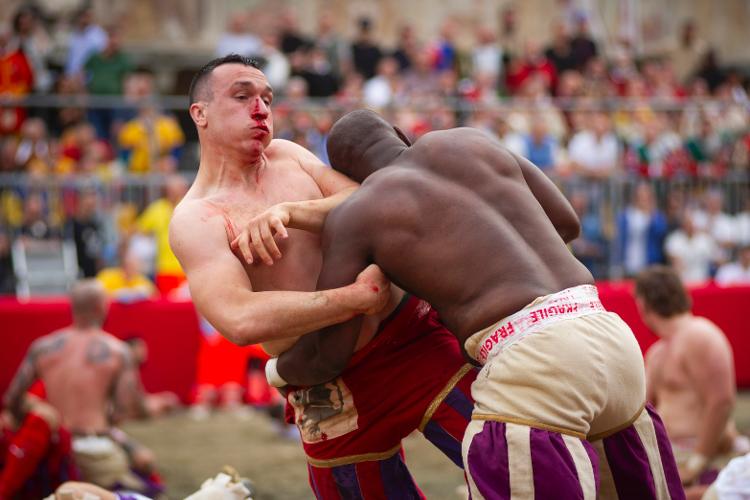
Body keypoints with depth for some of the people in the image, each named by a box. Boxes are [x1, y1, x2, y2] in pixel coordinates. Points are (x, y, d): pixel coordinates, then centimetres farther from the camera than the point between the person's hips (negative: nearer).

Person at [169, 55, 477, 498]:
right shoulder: (196, 220, -8)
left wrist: (288, 212, -20)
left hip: (414, 337, 4)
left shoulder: (287, 156, 12)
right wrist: (358, 297, -27)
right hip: (334, 400, -4)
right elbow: (240, 320, -26)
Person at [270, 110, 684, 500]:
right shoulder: (470, 142, 23)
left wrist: (279, 370, 33)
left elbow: (325, 355, 10)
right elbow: (566, 222, 31)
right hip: (612, 337, 6)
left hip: (533, 361, -6)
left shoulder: (352, 215, 10)